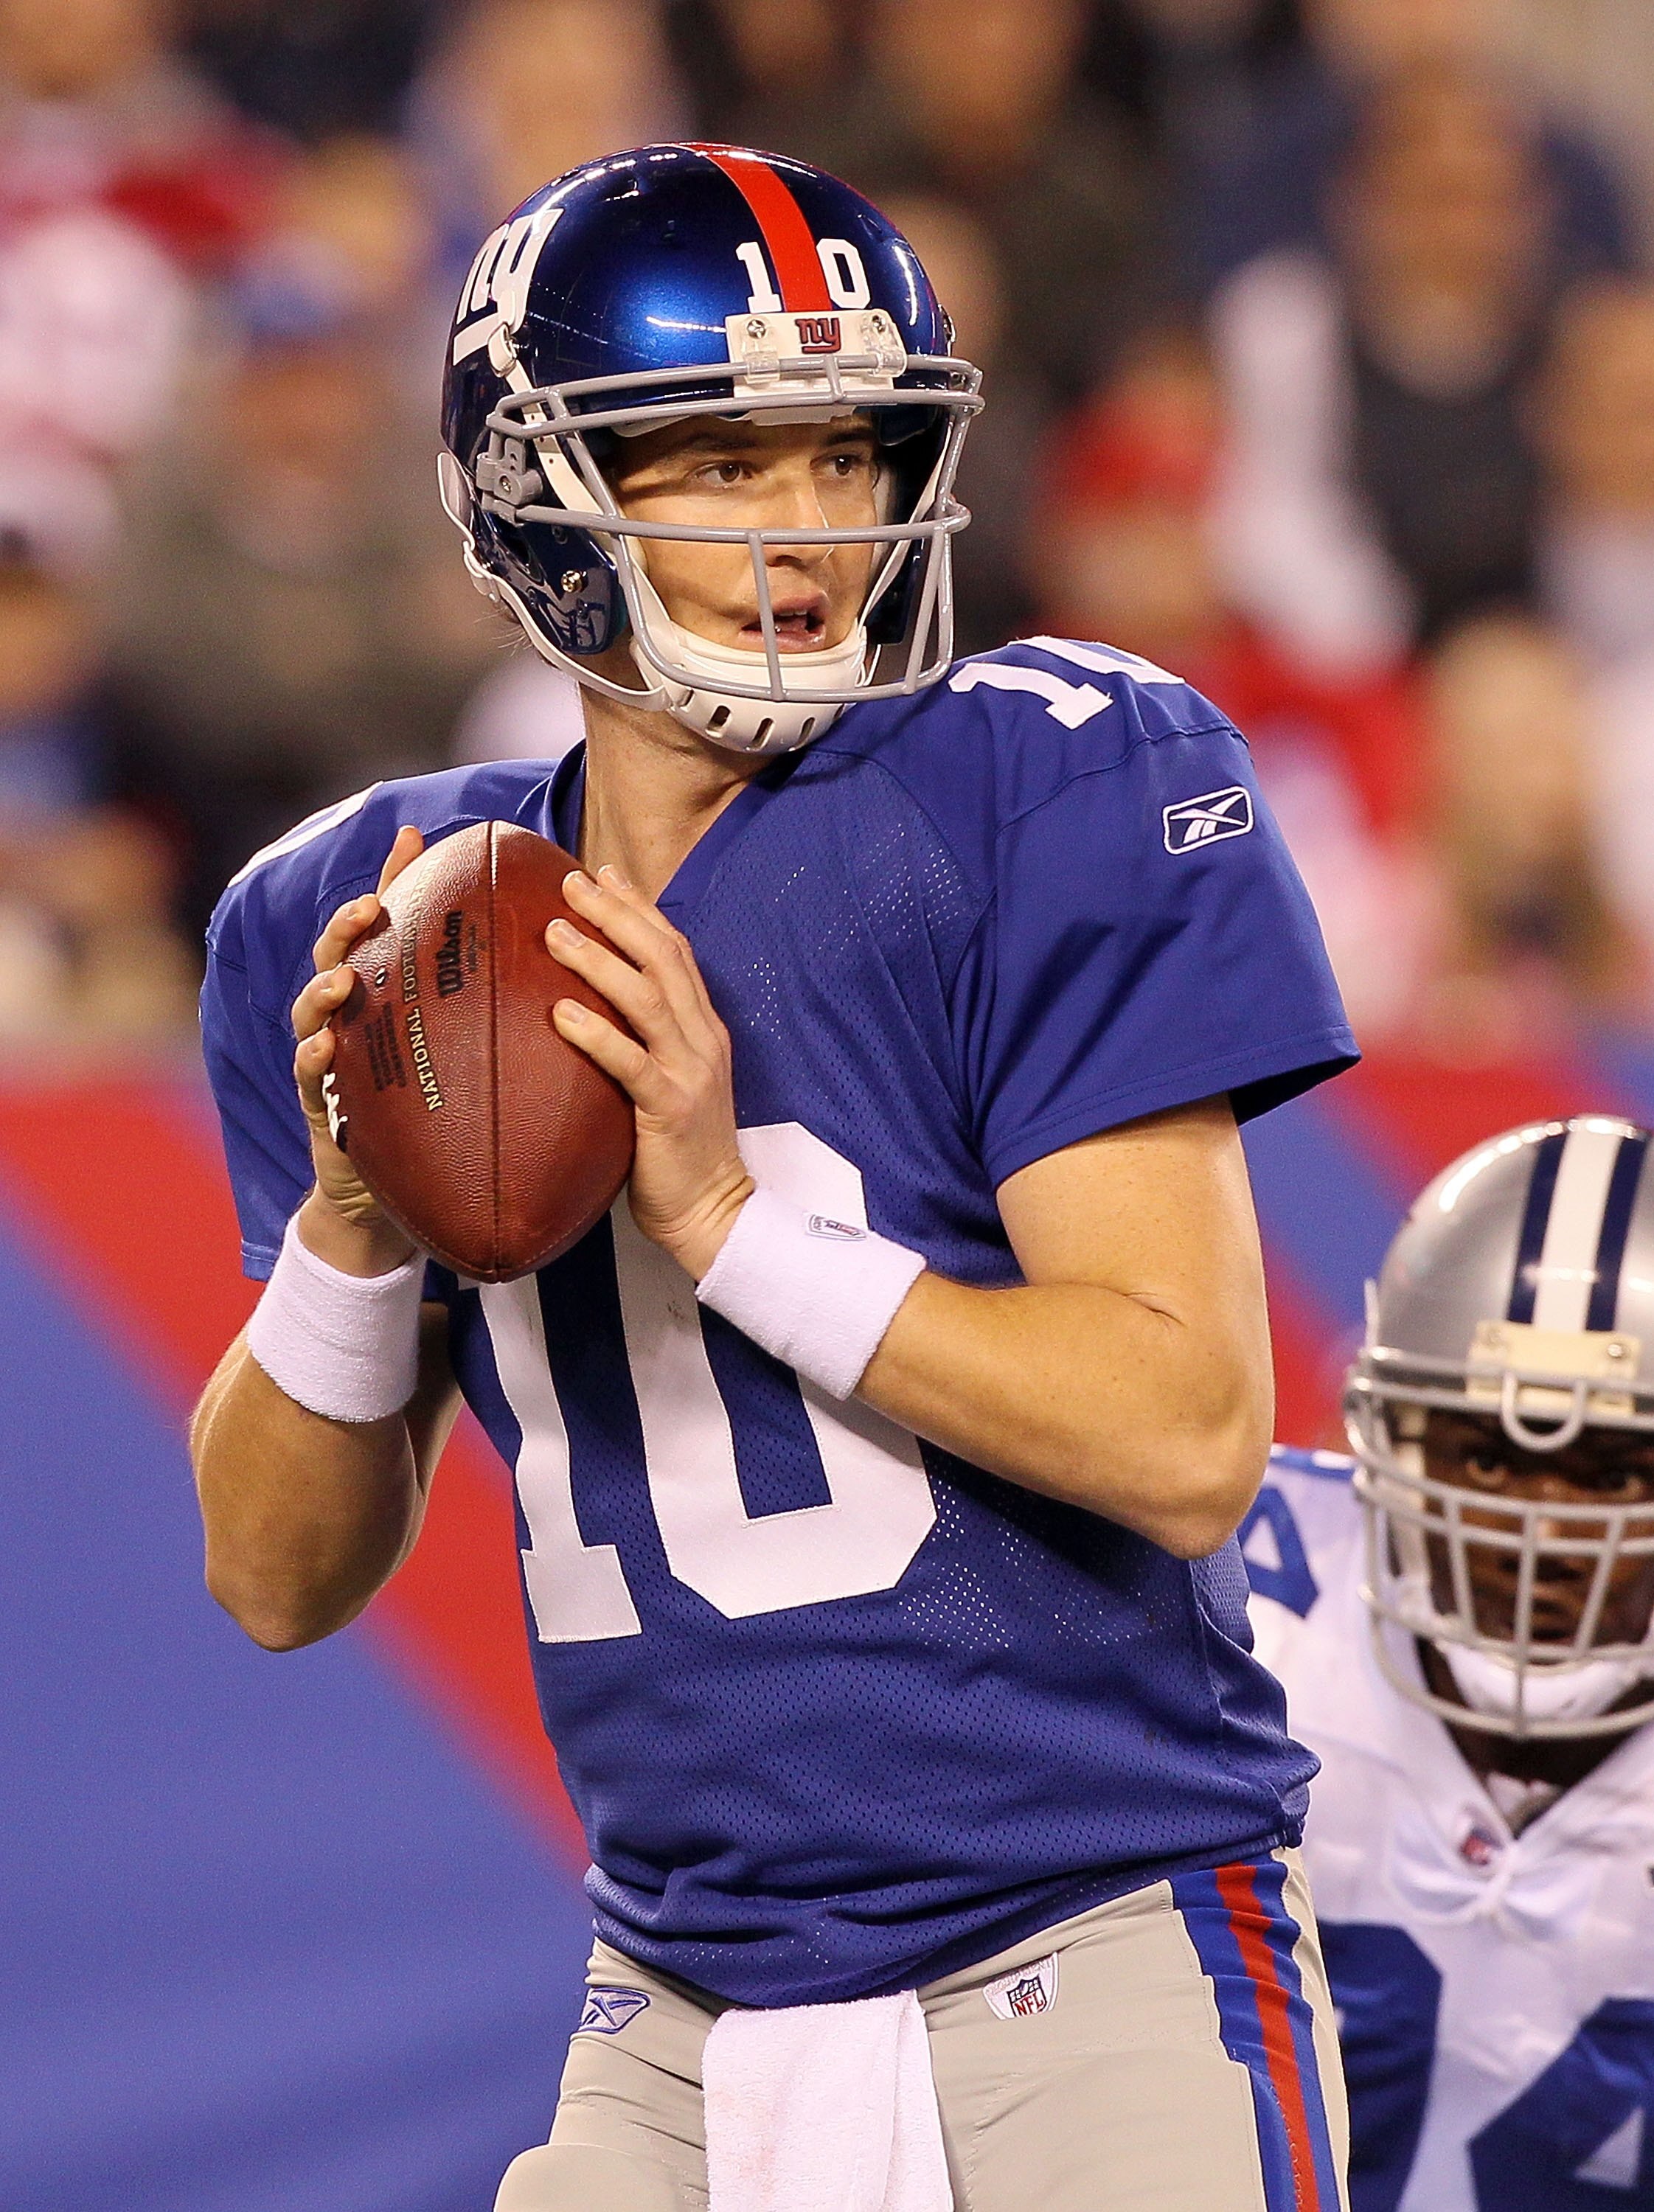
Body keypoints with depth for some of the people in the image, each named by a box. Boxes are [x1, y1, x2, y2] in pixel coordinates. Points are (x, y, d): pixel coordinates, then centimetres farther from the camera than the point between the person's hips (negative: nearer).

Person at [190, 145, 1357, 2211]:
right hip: (683, 2029, 4)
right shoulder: (378, 924, 6)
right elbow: (280, 1580, 8)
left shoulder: (1042, 802, -9)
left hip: (1097, 1989, -4)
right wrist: (356, 1228, -10)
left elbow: (1190, 1440, -16)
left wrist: (730, 1221, -21)